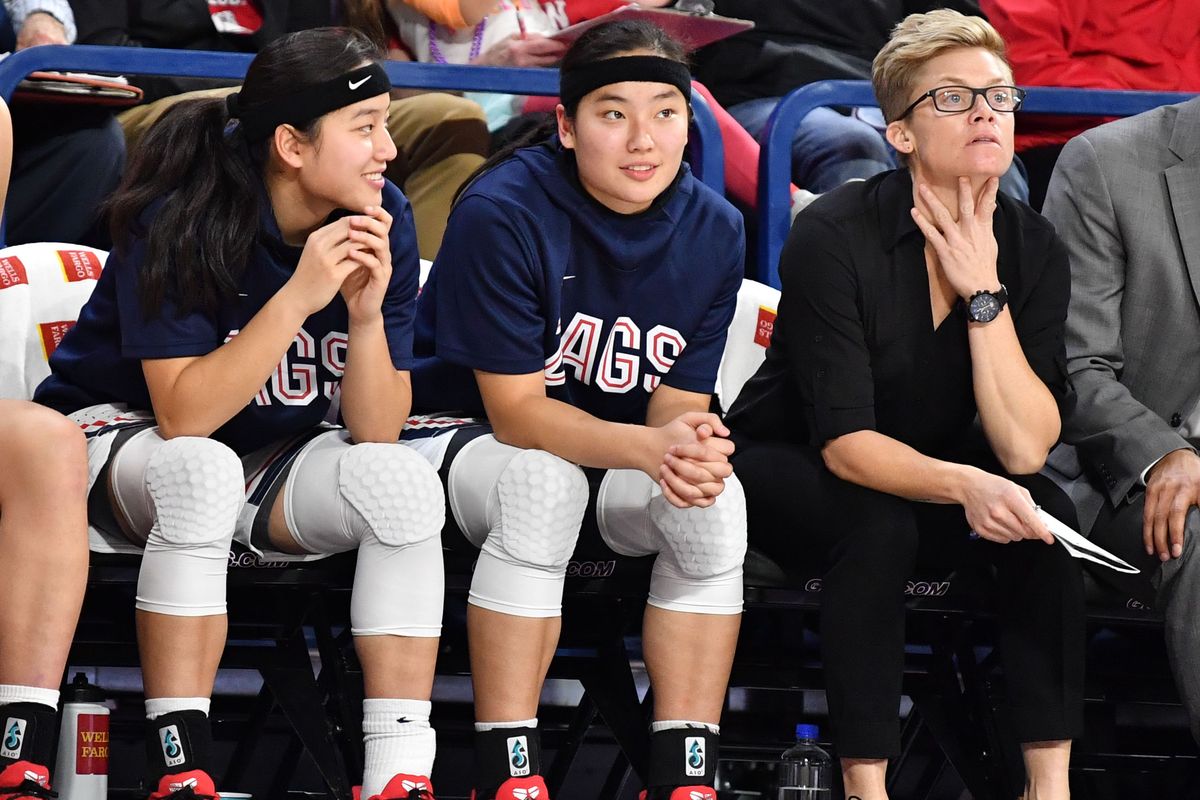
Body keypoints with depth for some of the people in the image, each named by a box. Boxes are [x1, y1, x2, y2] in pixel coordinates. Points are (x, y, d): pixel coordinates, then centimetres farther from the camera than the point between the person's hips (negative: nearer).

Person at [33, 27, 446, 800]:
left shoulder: (382, 221, -11)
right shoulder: (183, 221, -23)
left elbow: (376, 432, -12)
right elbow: (183, 415, -30)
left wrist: (366, 313, -30)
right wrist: (298, 299, -36)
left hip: (274, 460, 4)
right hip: (119, 439, -4)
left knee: (403, 481, -25)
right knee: (204, 471, -38)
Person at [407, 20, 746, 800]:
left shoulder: (712, 231, -8)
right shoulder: (502, 213, -23)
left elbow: (677, 409, -7)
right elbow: (516, 412, -23)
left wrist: (691, 449, -33)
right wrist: (647, 447, -39)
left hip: (615, 468, 4)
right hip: (462, 438, -4)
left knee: (715, 501, -26)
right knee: (544, 481, -37)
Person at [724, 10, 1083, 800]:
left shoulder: (1034, 249, -11)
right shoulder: (835, 238, -24)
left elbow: (1024, 448, -20)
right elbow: (844, 444, -29)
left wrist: (983, 293, -27)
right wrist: (963, 487, -46)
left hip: (928, 471, 4)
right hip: (788, 467, -4)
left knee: (1046, 511, -24)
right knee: (879, 525, -35)